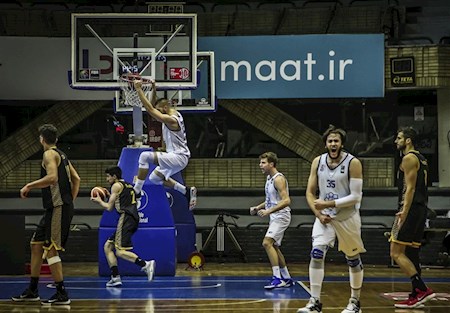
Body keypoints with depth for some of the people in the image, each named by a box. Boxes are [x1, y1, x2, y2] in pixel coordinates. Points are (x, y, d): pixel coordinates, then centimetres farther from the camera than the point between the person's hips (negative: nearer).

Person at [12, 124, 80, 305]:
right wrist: (70, 201, 21)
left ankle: (62, 294, -6)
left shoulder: (49, 154, -9)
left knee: (51, 249, -8)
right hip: (54, 208, 10)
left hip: (58, 208, -10)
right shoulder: (61, 155, 19)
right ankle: (32, 291, 20)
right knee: (36, 244, 14)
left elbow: (52, 178, -24)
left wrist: (30, 186, -15)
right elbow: (76, 179, 19)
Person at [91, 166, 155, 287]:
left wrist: (99, 201, 17)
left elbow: (109, 207, -2)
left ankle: (145, 264, -28)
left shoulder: (116, 186, -1)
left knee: (120, 251, -14)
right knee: (108, 246, 13)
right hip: (133, 219, 9)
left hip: (126, 218, -9)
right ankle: (115, 277, 7)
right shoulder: (128, 186, 25)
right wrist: (109, 197, 30)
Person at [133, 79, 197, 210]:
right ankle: (187, 191, 24)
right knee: (154, 178, 24)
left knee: (145, 156, -23)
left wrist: (139, 89, -23)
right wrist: (154, 90, 10)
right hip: (177, 157, 11)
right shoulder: (174, 113, 9)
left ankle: (136, 191, -18)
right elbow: (153, 108, 22)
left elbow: (150, 109, -25)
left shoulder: (170, 120, -21)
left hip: (179, 157, -11)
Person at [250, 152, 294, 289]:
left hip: (281, 216, -11)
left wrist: (268, 211, -30)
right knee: (274, 247, 15)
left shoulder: (279, 179, -16)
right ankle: (287, 279, 24)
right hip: (274, 217, 11)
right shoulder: (269, 178, 13)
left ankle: (277, 278, -22)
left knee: (267, 243, -22)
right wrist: (258, 207, 12)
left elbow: (286, 201, -26)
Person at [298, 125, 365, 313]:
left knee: (353, 259, 10)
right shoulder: (318, 162, -1)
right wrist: (318, 214, -9)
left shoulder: (353, 163, -13)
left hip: (348, 218, -3)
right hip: (325, 216, 3)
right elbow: (310, 192, 5)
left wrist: (329, 204, -21)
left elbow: (356, 197, -17)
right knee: (316, 254, -15)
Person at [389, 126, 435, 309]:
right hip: (421, 209, 10)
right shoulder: (421, 159, 21)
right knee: (406, 254, 12)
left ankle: (422, 289, -15)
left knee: (396, 253, -10)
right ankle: (417, 295, 9)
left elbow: (410, 188, -17)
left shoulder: (409, 158, -8)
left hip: (411, 209, -10)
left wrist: (404, 212, -24)